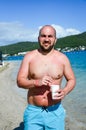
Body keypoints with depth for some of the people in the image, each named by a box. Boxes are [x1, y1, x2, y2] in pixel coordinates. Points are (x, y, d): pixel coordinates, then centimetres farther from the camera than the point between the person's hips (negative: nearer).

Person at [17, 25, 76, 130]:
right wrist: (37, 82, -23)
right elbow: (20, 81, -5)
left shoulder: (62, 58, 0)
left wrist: (65, 91, -13)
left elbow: (71, 79, 7)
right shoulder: (29, 57, -2)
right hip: (33, 111, 0)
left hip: (55, 111, 1)